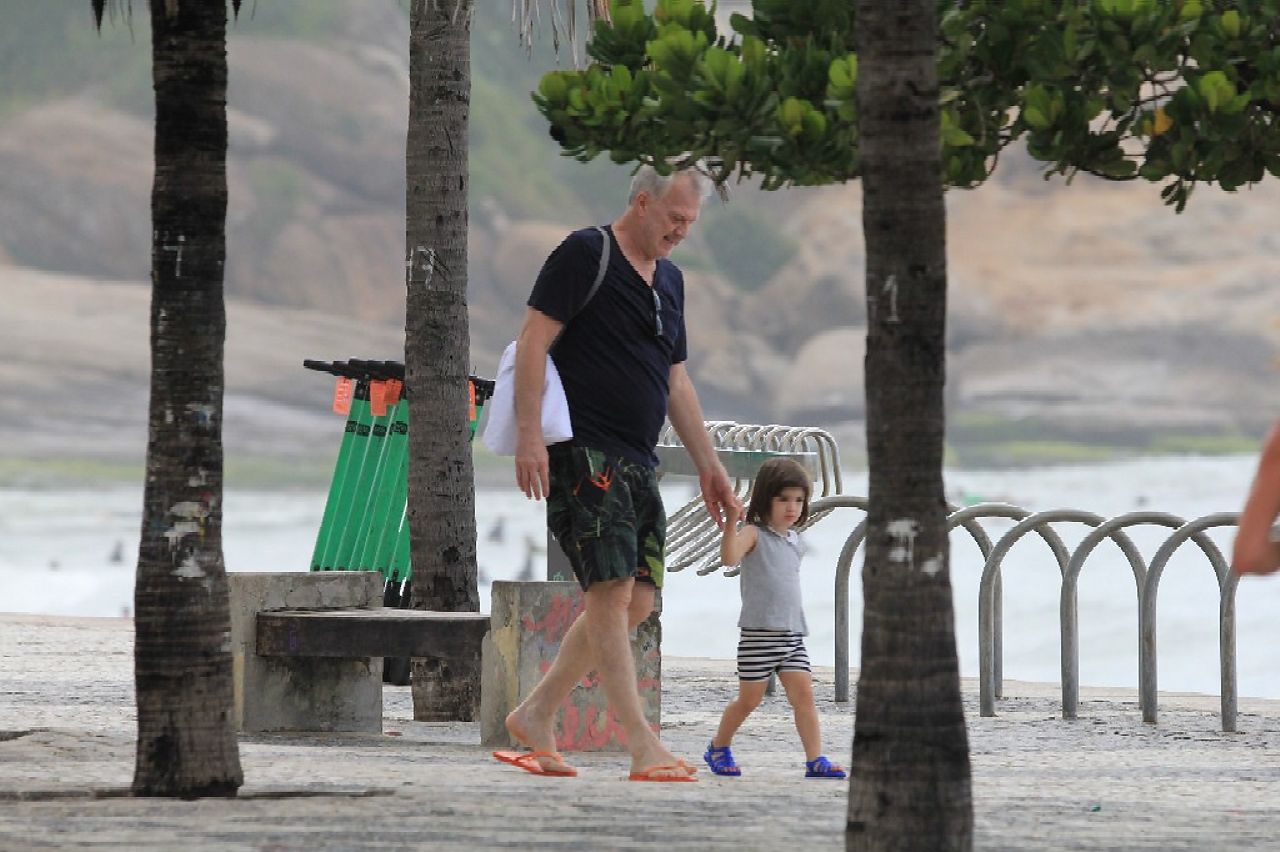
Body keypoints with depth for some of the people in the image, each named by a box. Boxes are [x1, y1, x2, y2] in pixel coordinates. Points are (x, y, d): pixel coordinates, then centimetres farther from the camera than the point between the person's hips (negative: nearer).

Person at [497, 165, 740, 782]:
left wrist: (708, 466, 24)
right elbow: (533, 340, -11)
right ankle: (642, 745, -18)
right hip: (583, 452, -9)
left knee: (637, 600, 5)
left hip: (637, 464, 9)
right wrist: (528, 435, -20)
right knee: (612, 591, -14)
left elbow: (676, 382, 26)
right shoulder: (585, 255, -6)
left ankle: (535, 715, 14)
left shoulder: (668, 278, 20)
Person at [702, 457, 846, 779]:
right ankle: (718, 748, 25)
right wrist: (731, 521, -40)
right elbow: (730, 557, -27)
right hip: (758, 632, -6)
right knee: (749, 699, 3)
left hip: (793, 632, 6)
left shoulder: (795, 541, 15)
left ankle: (816, 759, -11)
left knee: (803, 694, -6)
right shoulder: (754, 534, -7)